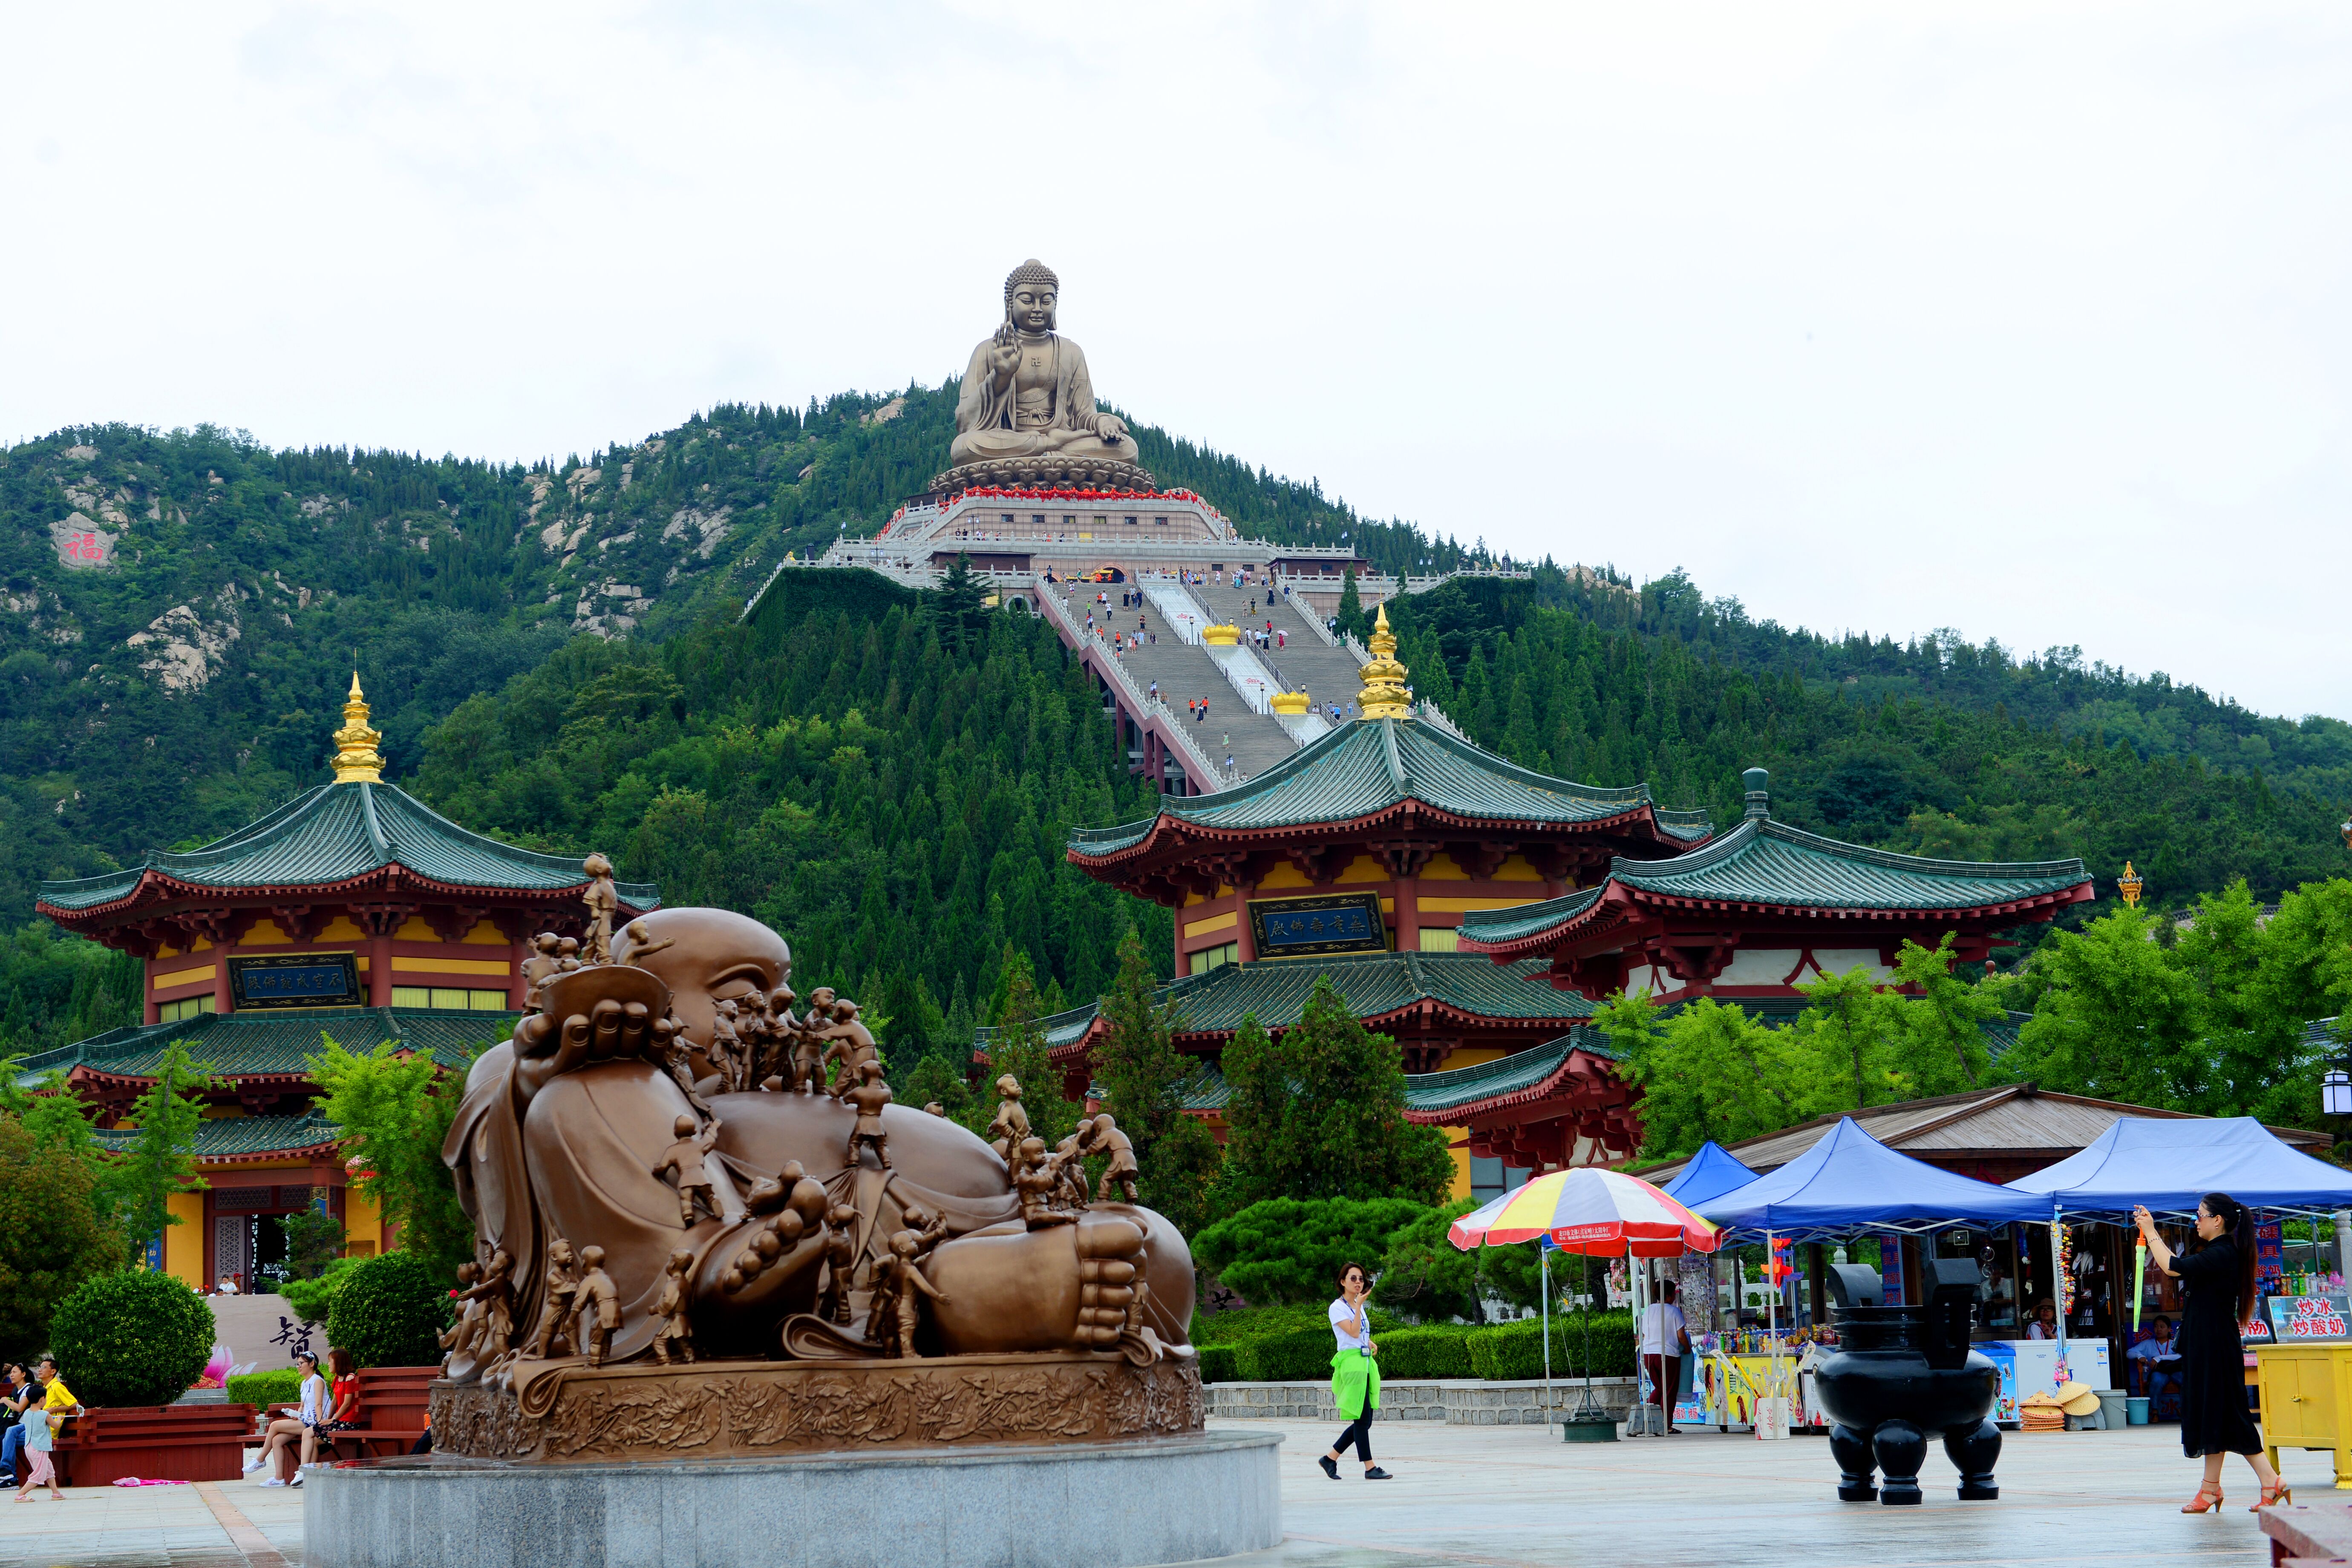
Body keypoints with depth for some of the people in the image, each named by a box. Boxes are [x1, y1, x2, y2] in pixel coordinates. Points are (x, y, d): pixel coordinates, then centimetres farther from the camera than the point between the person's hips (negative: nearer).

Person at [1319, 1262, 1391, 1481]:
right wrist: (1359, 1305, -18)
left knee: (1364, 1420, 5)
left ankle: (1330, 1458, 15)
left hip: (1366, 1362, 8)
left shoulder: (1360, 1307, 18)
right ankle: (1370, 1468, -5)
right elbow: (1353, 1332, -17)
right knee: (1362, 1420, -9)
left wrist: (1370, 1343, 9)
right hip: (1350, 1362, -8)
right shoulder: (1337, 1308, -6)